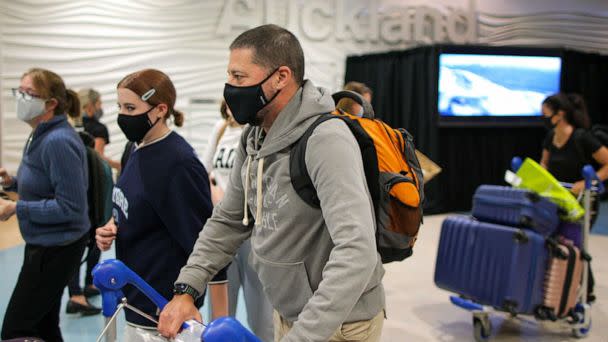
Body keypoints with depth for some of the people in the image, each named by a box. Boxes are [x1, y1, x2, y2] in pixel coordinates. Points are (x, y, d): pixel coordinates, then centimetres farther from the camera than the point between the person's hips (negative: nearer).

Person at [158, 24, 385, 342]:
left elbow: (357, 252, -35)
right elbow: (227, 220, 9)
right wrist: (186, 289, -2)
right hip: (287, 314, 7)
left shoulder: (325, 140, -26)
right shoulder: (253, 139, -1)